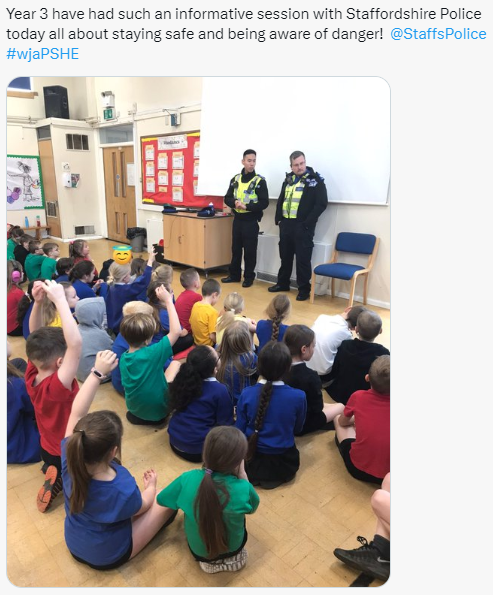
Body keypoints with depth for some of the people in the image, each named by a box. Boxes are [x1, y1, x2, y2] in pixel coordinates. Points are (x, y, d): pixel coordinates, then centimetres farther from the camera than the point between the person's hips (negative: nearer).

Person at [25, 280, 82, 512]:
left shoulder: (32, 376, -17)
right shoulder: (57, 386, -38)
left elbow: (35, 337, -9)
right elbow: (76, 343, -52)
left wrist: (37, 302, -23)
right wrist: (60, 300, -49)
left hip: (48, 450, 7)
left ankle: (55, 473, 12)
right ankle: (64, 480, 3)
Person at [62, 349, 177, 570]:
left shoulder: (69, 462, -31)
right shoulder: (123, 489, -40)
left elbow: (76, 413, -20)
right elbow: (142, 507, -16)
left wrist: (97, 372, -24)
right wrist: (151, 485, 5)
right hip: (108, 555, -5)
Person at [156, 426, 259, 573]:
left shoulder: (188, 479, -28)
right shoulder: (242, 489, -31)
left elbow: (161, 499, -7)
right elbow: (253, 507, -5)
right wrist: (242, 474, -10)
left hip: (198, 550, 1)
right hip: (233, 548, 0)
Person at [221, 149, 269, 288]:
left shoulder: (260, 181, -6)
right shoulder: (235, 179, 8)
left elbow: (264, 203, -11)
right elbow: (227, 198, 8)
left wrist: (247, 206, -22)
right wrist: (235, 203, -15)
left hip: (251, 221, -4)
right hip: (237, 219, 4)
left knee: (250, 250, 3)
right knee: (235, 248, 12)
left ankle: (249, 277, 15)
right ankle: (234, 274, 25)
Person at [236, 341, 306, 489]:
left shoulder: (246, 394, -20)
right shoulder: (298, 396, -21)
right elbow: (298, 428, -2)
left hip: (252, 459, 0)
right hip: (285, 463, 0)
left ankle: (252, 470, 11)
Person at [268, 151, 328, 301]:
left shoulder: (315, 179, -5)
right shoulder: (288, 179, 14)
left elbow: (321, 204, -12)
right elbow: (281, 200, 21)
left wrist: (307, 223, -16)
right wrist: (278, 219, 9)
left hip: (303, 226, -6)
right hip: (286, 224, 6)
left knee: (303, 259, -1)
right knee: (285, 256, 15)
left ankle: (304, 289, 9)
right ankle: (282, 283, 29)